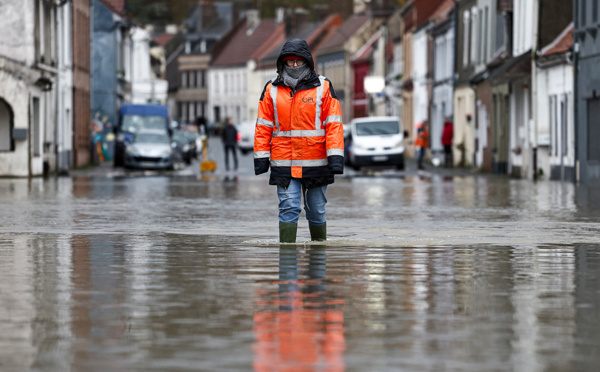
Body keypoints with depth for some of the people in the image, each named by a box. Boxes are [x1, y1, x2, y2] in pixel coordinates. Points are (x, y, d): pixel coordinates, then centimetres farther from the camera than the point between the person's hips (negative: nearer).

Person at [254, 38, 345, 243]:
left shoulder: (323, 87, 4)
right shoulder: (272, 90, 7)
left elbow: (333, 124, 0)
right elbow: (263, 126, 8)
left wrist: (335, 157, -8)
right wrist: (261, 157, 1)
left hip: (315, 163, 0)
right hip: (283, 163, 0)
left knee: (316, 211, 9)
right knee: (288, 209, -9)